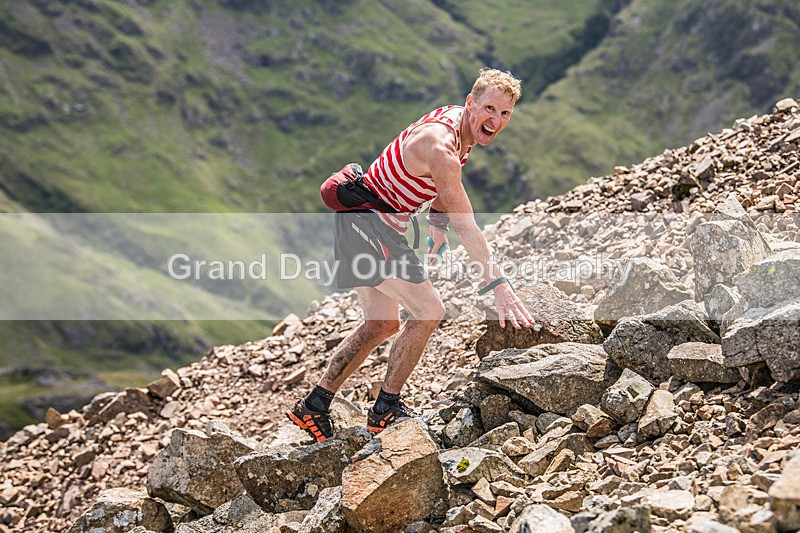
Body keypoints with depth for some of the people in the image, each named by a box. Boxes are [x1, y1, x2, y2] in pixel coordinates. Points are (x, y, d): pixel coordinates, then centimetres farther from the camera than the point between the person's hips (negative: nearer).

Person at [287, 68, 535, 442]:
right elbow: (465, 225, -31)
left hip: (358, 221, 11)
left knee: (382, 324, 18)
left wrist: (438, 223, 10)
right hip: (368, 220, -11)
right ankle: (384, 411, -1)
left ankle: (312, 406, 23)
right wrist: (498, 286, -32)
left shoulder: (456, 118, 3)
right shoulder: (440, 147, -27)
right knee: (428, 311, -11)